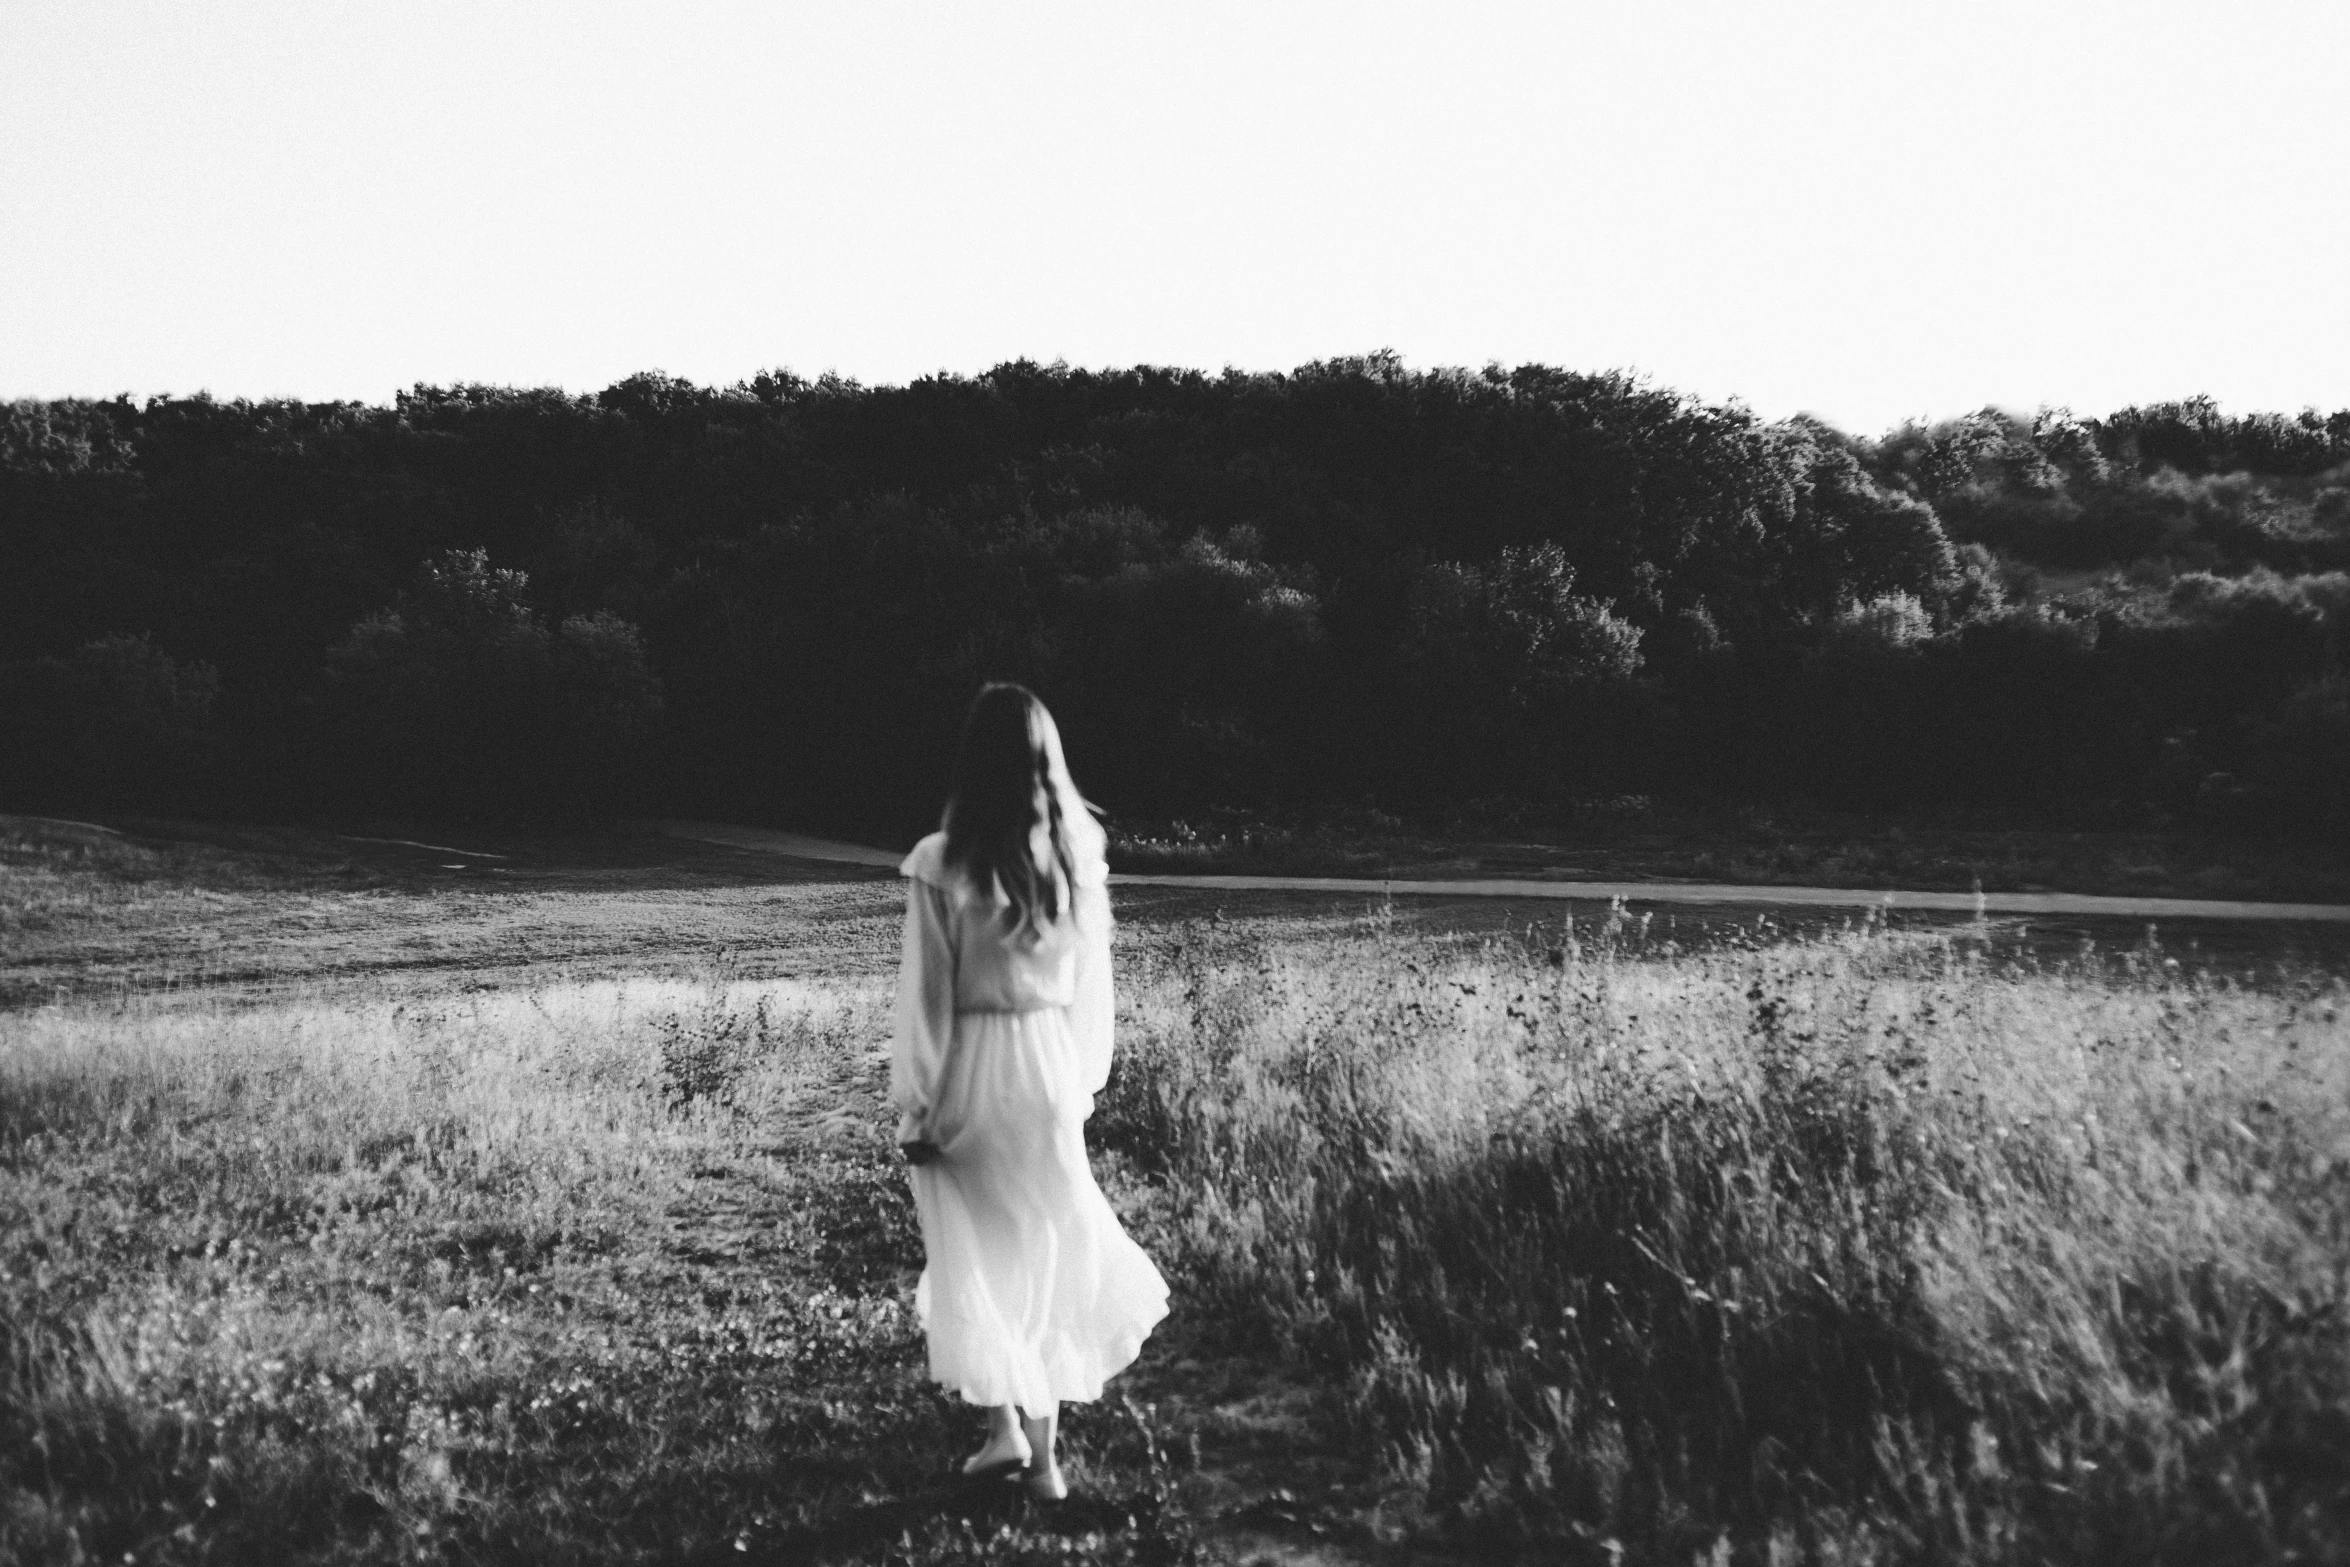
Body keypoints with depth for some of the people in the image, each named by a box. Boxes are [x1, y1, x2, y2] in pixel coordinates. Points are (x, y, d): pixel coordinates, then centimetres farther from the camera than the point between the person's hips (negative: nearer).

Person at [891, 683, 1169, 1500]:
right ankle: (1043, 1453, 18)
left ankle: (1006, 1425, 9)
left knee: (978, 1254, 12)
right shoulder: (1079, 856, -3)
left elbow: (927, 996, -11)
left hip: (970, 1071, -4)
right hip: (1050, 1063, 4)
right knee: (1048, 1248, 14)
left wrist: (915, 1108, -4)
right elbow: (1091, 984, 6)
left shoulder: (943, 865, -14)